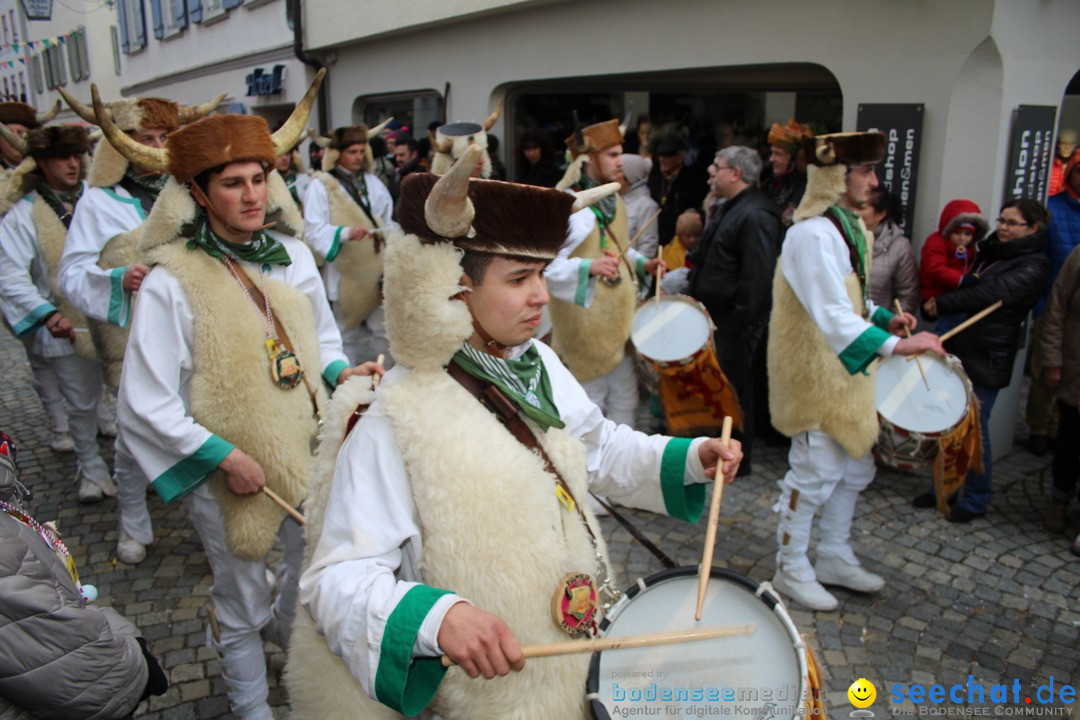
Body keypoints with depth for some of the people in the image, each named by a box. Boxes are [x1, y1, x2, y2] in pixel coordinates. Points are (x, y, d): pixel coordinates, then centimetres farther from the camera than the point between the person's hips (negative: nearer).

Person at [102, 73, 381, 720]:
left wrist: (339, 372, -9)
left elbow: (322, 335, 11)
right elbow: (146, 405, -17)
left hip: (305, 451, 5)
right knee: (242, 604, 16)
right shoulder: (172, 283, -20)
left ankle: (286, 627, 60)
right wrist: (224, 456, -19)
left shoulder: (291, 254, -4)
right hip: (226, 472, -5)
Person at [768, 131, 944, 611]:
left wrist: (884, 317, 4)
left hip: (847, 372, 10)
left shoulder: (850, 226, 11)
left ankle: (834, 558, 35)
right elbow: (831, 313, -32)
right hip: (817, 376, -10)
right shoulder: (813, 235, -23)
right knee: (814, 474, 2)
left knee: (854, 470, 18)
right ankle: (791, 570, 20)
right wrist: (894, 345, -40)